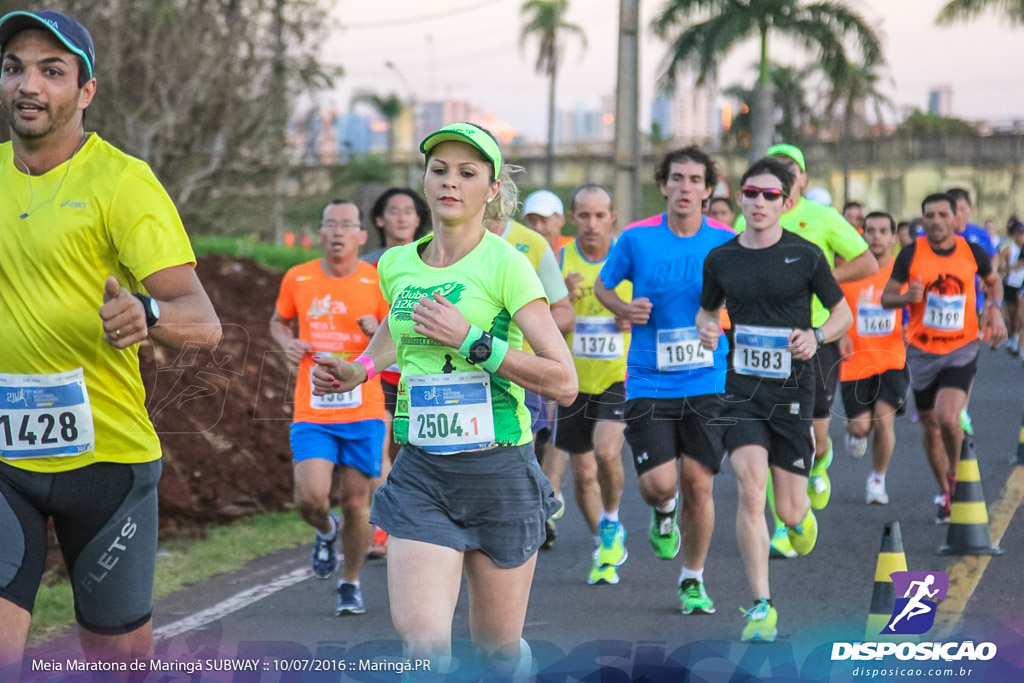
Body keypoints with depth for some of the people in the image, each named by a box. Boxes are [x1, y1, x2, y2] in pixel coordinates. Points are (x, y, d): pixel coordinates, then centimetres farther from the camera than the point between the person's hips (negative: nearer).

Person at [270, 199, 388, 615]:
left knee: (356, 502, 2)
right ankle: (327, 531, 23)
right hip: (311, 413, 1)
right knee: (310, 498, -14)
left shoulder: (377, 282, -1)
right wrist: (287, 343, -1)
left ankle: (351, 584, 23)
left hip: (363, 412, 0)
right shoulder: (297, 279, 3)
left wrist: (378, 334, -17)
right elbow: (279, 322, 21)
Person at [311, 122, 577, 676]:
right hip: (420, 470, 3)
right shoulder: (396, 265, 7)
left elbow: (563, 383, -15)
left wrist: (471, 338, -21)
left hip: (498, 470, -3)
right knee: (420, 634, -17)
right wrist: (360, 370, 12)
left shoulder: (506, 265, -8)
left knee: (498, 646, 8)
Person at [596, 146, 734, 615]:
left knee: (698, 484, 0)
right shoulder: (636, 240, -1)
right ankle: (663, 513, 27)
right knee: (658, 483, -11)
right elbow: (603, 286, 15)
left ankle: (692, 581, 19)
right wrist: (625, 309, -6)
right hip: (649, 383, -1)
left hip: (707, 383, 1)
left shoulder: (726, 245, 0)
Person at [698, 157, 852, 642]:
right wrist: (707, 330, -4)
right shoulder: (720, 259, 3)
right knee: (750, 489, -17)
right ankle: (761, 606, -11)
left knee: (787, 508, 4)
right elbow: (706, 310, 19)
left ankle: (802, 515, 45)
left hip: (793, 388, -1)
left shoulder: (805, 256, -3)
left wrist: (816, 336, -14)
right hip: (742, 387, 1)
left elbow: (842, 313, 6)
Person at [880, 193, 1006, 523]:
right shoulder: (911, 254, -7)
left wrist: (994, 308, 0)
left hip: (962, 349, -1)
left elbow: (993, 281, 18)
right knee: (931, 427, 9)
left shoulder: (972, 252, -3)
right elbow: (886, 297, 0)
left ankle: (954, 474, 7)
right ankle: (944, 491, 29)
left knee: (948, 418, -21)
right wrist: (908, 296, -21)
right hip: (922, 352, 1)